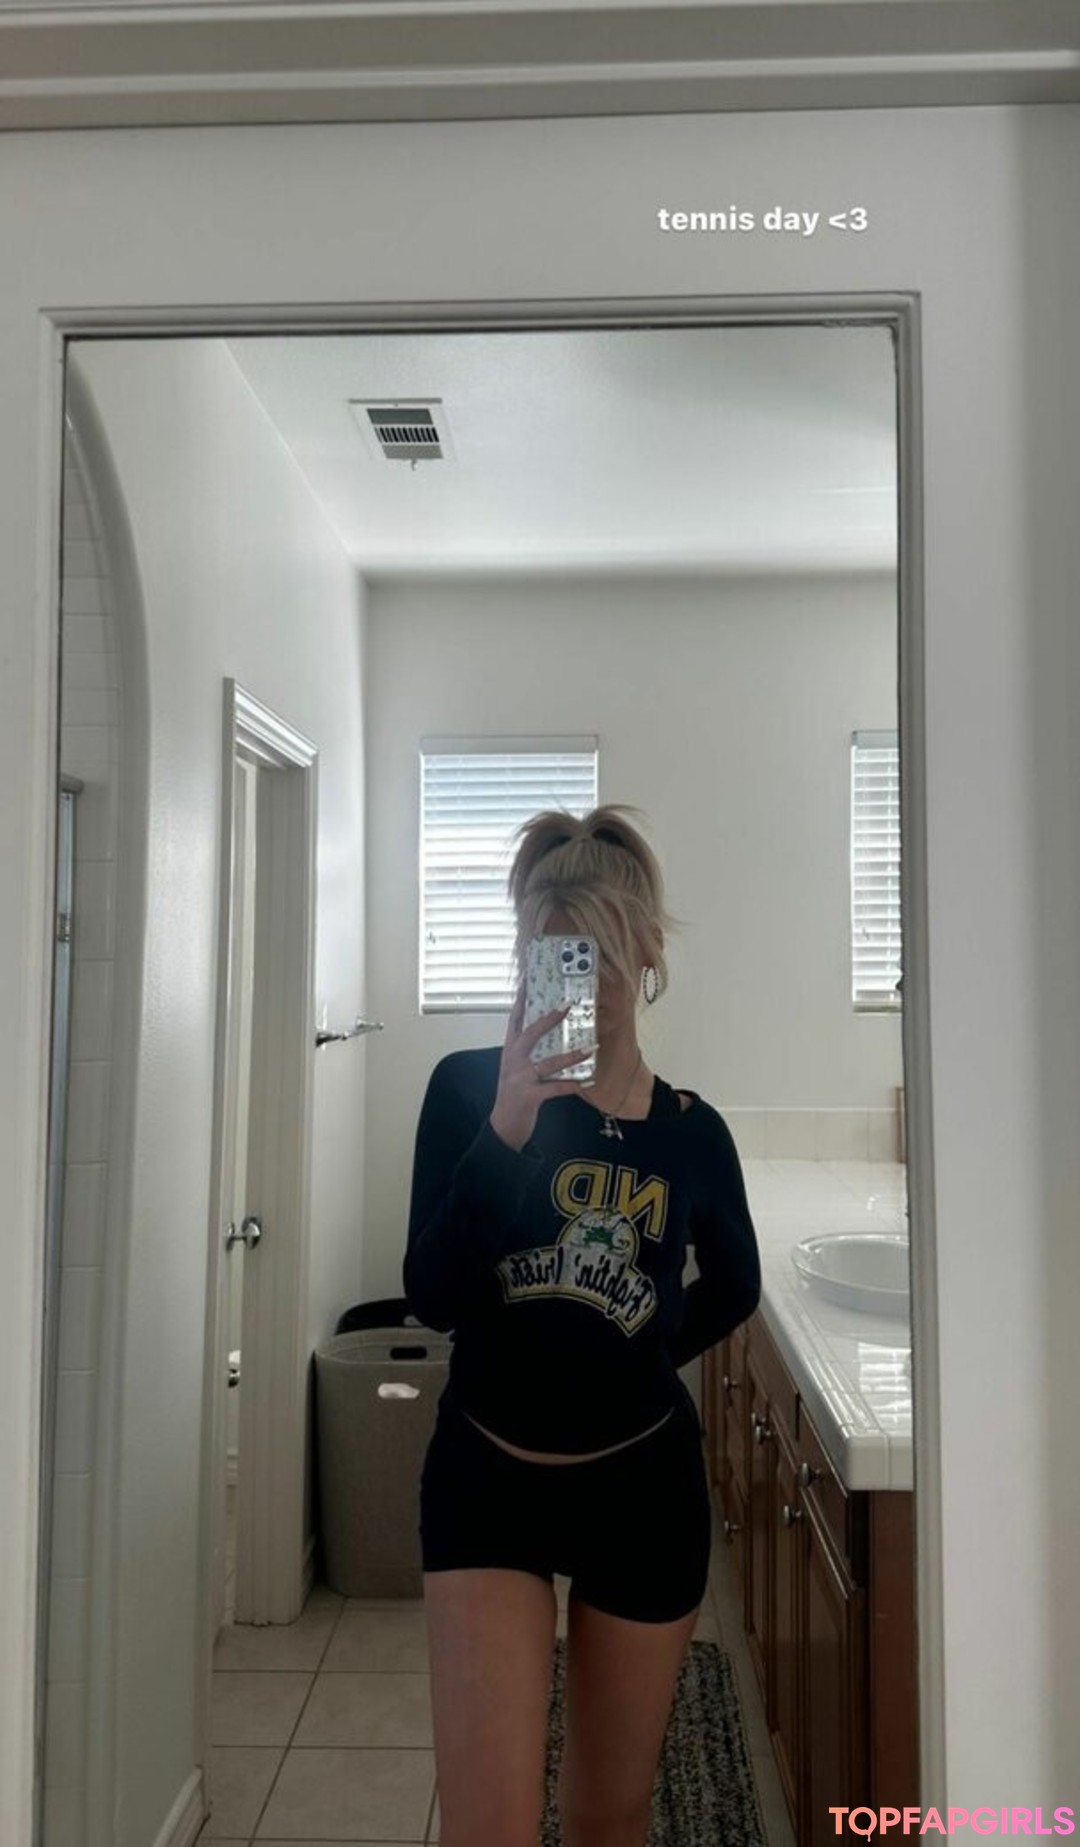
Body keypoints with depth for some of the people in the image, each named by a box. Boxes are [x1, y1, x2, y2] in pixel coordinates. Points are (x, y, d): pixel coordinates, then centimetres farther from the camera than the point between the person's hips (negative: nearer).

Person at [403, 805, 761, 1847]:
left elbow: (733, 1286, 14)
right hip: (487, 1476, -2)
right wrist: (508, 1125, -27)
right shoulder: (468, 1088, -9)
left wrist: (640, 1353, 3)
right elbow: (432, 1299, -18)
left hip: (644, 1484, 2)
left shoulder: (691, 1129, -3)